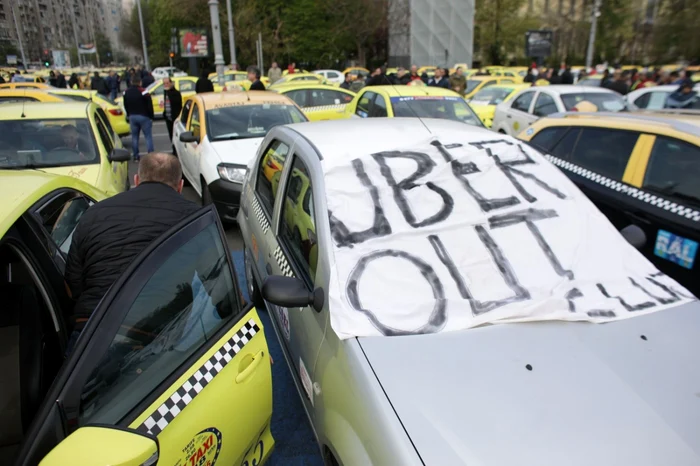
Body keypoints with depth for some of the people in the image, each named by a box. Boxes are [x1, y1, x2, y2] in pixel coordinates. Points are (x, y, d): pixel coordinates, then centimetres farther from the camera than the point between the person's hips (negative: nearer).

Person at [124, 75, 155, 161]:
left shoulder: (126, 92, 7)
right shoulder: (143, 92, -13)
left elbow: (126, 106, 14)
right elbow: (149, 106, -11)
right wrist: (151, 117, -1)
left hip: (132, 116, 5)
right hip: (144, 116, -5)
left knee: (134, 136, 10)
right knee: (148, 136, -1)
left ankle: (135, 156, 12)